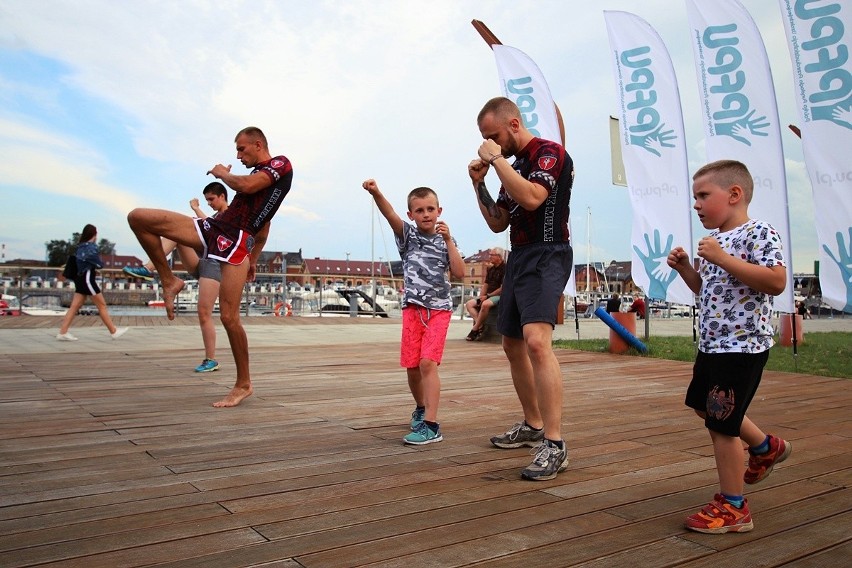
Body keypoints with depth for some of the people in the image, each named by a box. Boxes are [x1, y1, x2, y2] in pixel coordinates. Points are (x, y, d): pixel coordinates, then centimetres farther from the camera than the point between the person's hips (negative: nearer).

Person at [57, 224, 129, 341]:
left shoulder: (80, 247, 13)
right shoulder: (91, 247, -12)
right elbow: (100, 264, -11)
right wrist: (99, 262, 11)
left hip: (80, 278, 8)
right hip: (88, 279, -8)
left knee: (75, 306, 5)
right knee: (102, 305, -2)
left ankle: (62, 332, 1)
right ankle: (114, 332, 3)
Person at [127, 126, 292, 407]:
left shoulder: (282, 165, 1)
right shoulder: (259, 174, 29)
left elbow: (246, 186, -18)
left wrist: (222, 173, 2)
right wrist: (253, 258, 28)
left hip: (237, 240, -9)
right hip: (213, 228, 9)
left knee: (229, 316, -12)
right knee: (138, 217, -4)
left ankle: (243, 384, 4)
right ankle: (169, 281, 4)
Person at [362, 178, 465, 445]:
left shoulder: (446, 240, 4)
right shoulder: (408, 234, 2)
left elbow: (459, 273, -7)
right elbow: (391, 215, -19)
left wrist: (448, 240, -10)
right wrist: (376, 193, -38)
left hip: (439, 308, -1)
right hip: (413, 307, 1)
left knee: (427, 362, -16)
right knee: (412, 366, 4)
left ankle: (431, 425, -15)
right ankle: (421, 408, 32)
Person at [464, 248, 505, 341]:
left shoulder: (505, 268, -9)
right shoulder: (491, 269, 17)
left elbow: (502, 288, -15)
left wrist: (488, 296, -14)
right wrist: (481, 297, 1)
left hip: (499, 296, -9)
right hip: (488, 296, 9)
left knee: (485, 304, -37)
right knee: (469, 304, -6)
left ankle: (475, 329, -22)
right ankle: (480, 326, -21)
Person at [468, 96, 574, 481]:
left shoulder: (550, 153, -6)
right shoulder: (512, 165, 19)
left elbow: (531, 197, -25)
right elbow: (497, 223, 19)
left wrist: (496, 159, -14)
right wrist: (479, 183, 8)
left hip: (546, 256, -10)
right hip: (518, 258, 10)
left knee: (536, 341, -26)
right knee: (513, 345, 13)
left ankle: (555, 446, -24)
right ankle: (533, 426, 28)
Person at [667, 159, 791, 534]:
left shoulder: (758, 233, -15)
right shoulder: (717, 240, 12)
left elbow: (776, 282, -28)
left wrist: (722, 259, -29)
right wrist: (685, 268, 4)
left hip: (742, 345, -10)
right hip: (712, 344, 10)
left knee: (721, 423, -5)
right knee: (703, 406, 24)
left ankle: (733, 507, 11)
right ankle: (767, 447, 45)